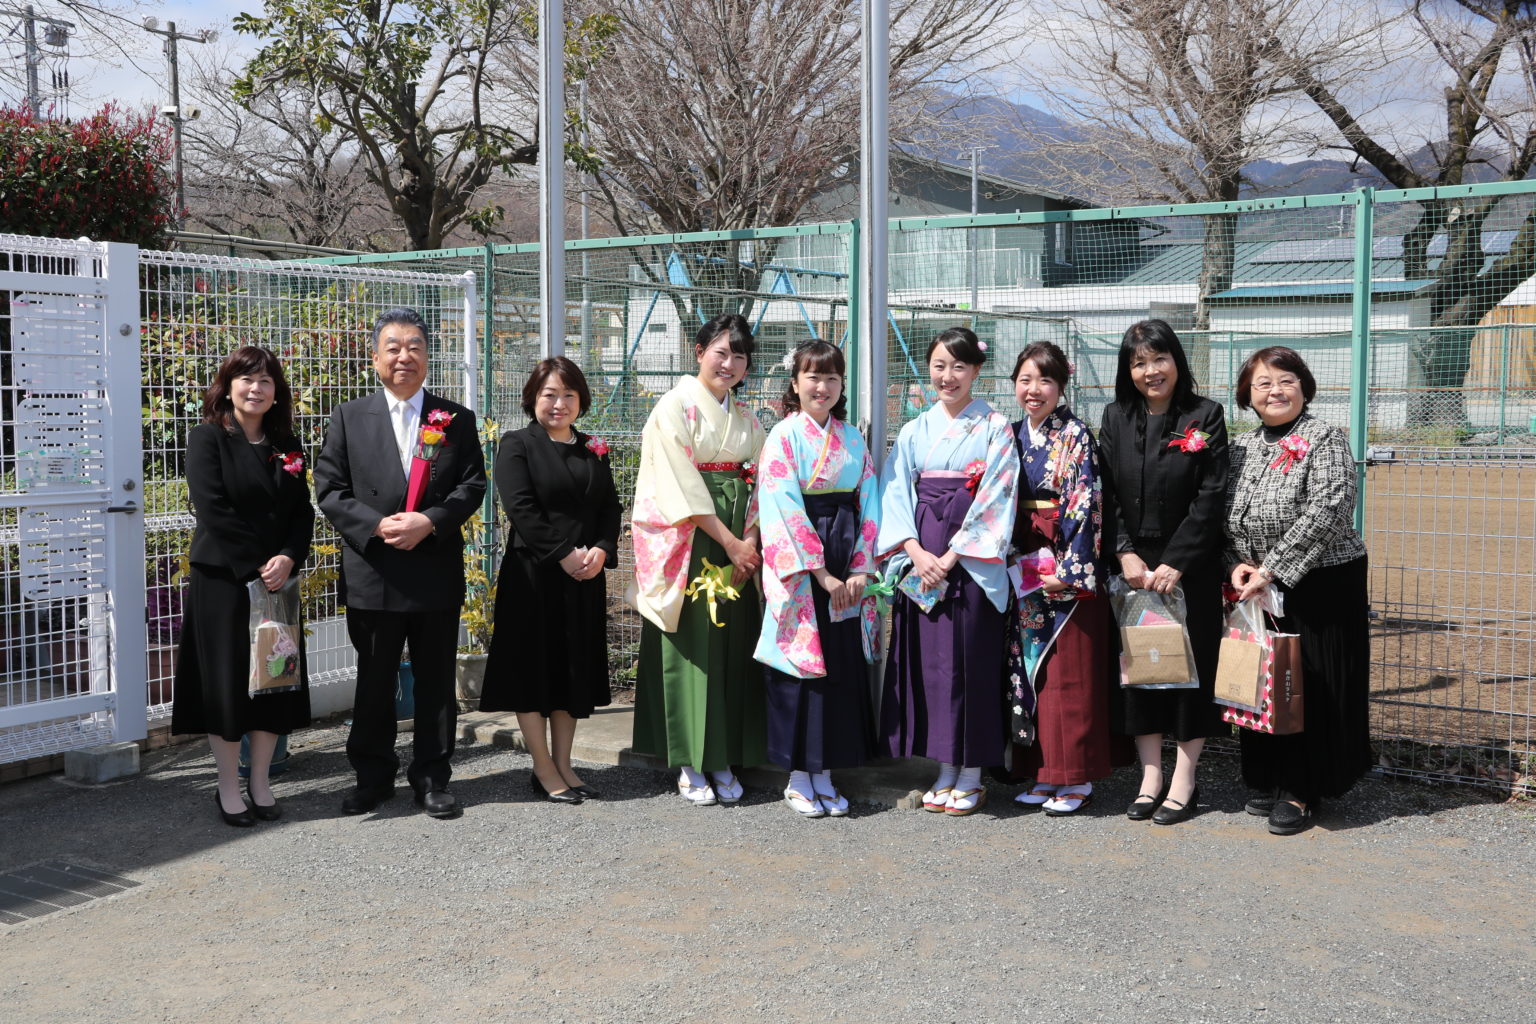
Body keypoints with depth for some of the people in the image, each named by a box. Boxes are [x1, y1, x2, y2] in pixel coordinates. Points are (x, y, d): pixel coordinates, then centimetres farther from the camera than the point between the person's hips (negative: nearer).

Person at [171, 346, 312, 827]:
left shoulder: (285, 446, 10)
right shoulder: (208, 438, -4)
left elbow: (302, 512, 6)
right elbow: (213, 511, -14)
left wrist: (287, 559, -12)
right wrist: (256, 566, -17)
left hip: (277, 580, 5)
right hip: (222, 580, -5)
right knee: (226, 680, 1)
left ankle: (260, 784, 19)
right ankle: (229, 788, 13)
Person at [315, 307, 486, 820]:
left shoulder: (456, 419, 6)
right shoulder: (349, 418, 5)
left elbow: (472, 485, 1)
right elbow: (330, 489, 0)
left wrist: (429, 522, -15)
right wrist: (377, 525, -15)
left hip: (437, 574, 0)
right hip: (371, 575, 0)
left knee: (436, 681, 7)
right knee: (373, 681, 10)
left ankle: (432, 777, 19)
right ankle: (373, 777, 23)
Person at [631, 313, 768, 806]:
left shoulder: (747, 418, 15)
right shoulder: (675, 406, -3)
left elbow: (757, 483, 11)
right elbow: (681, 485, -11)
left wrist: (750, 542, -6)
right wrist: (728, 541, -13)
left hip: (739, 545, 5)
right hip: (689, 543, -5)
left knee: (733, 647, 4)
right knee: (692, 646, -4)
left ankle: (723, 760, 12)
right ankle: (689, 765, 3)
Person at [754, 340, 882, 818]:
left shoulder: (852, 439, 11)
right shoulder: (784, 436, -4)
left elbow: (869, 503, 8)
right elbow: (784, 510, -11)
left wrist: (860, 568, -4)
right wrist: (822, 575, -15)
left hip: (848, 570, 5)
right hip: (798, 571, -5)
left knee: (842, 666, 4)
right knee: (801, 664, -2)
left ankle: (823, 773, 14)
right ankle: (798, 778, 9)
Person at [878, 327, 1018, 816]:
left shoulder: (994, 427, 1)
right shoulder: (914, 432, 11)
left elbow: (996, 498, -8)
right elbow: (896, 495, 5)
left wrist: (952, 556, -14)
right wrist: (917, 552, -11)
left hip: (974, 560, -3)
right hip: (922, 560, 4)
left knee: (971, 660, -2)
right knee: (929, 659, 4)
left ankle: (972, 775, 9)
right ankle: (946, 770, 16)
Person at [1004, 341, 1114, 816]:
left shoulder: (1076, 436, -7)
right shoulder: (1013, 435, 11)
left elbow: (1084, 504, -13)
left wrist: (1068, 569, -18)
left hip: (1069, 569, -6)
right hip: (1026, 571, 6)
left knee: (1069, 670, -3)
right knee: (1032, 667, 8)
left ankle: (1076, 776, 5)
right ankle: (1043, 771, 17)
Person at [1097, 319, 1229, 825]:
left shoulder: (1205, 417, -4)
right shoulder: (1115, 418, 5)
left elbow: (1210, 499, -8)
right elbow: (1106, 494, 3)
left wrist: (1174, 563, -13)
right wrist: (1125, 555, -9)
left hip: (1190, 566, -3)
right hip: (1131, 565, 3)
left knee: (1190, 664, 2)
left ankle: (1184, 781, 12)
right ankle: (1151, 775, 17)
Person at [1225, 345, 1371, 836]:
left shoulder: (1324, 440, -9)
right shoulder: (1241, 447, 10)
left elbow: (1326, 514, -20)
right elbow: (1224, 517, 12)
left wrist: (1271, 569, -21)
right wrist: (1237, 565, -7)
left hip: (1319, 589, -6)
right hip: (1257, 592, 6)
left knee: (1311, 687, 0)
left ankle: (1302, 791, 12)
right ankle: (1271, 780, 26)